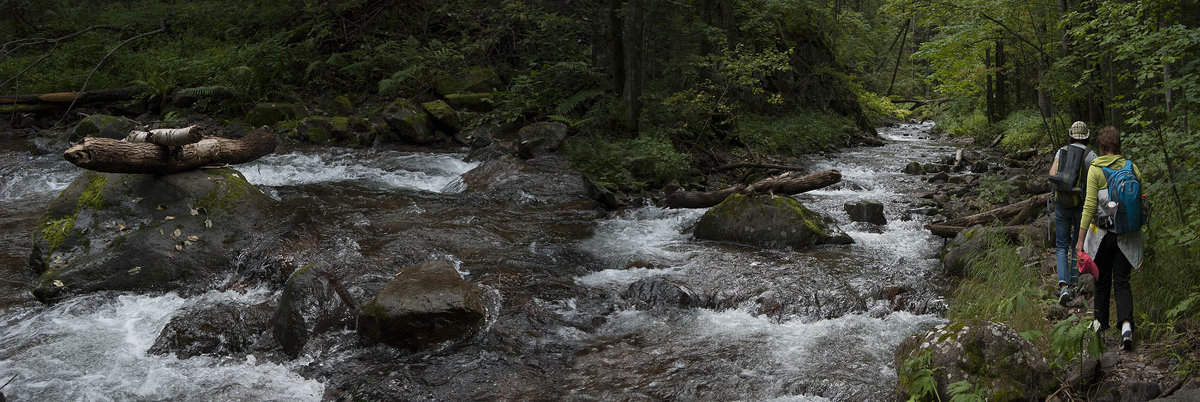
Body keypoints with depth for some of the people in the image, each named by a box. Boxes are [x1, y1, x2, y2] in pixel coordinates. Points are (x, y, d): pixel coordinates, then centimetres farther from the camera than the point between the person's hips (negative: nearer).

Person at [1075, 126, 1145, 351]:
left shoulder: (1095, 169, -10)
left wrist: (1081, 239, -11)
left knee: (1102, 280, 15)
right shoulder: (1132, 168, 1)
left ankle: (1101, 322, 30)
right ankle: (1126, 326, -14)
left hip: (1103, 232, -2)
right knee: (1122, 282, 5)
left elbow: (1090, 206, -14)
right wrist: (1140, 237, 18)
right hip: (1127, 235, 2)